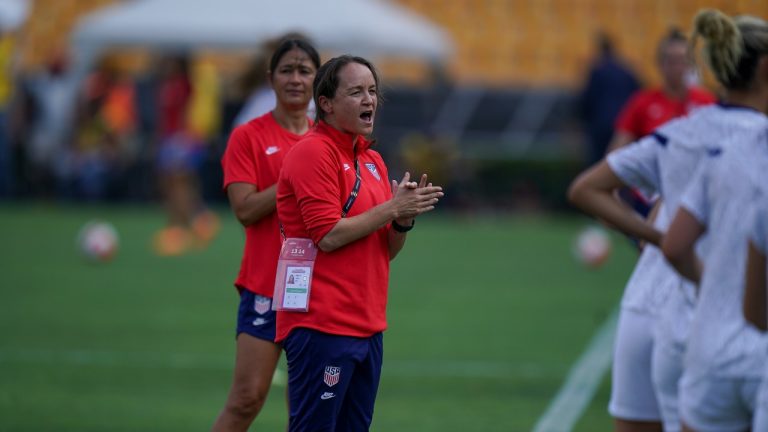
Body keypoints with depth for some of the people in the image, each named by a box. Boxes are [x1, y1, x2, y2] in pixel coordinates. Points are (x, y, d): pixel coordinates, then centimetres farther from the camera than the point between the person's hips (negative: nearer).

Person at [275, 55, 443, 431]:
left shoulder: (372, 160, 16)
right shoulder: (313, 153, -10)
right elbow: (328, 236, -17)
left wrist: (404, 219, -3)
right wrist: (392, 207, -14)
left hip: (367, 326, 9)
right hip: (322, 327, -9)